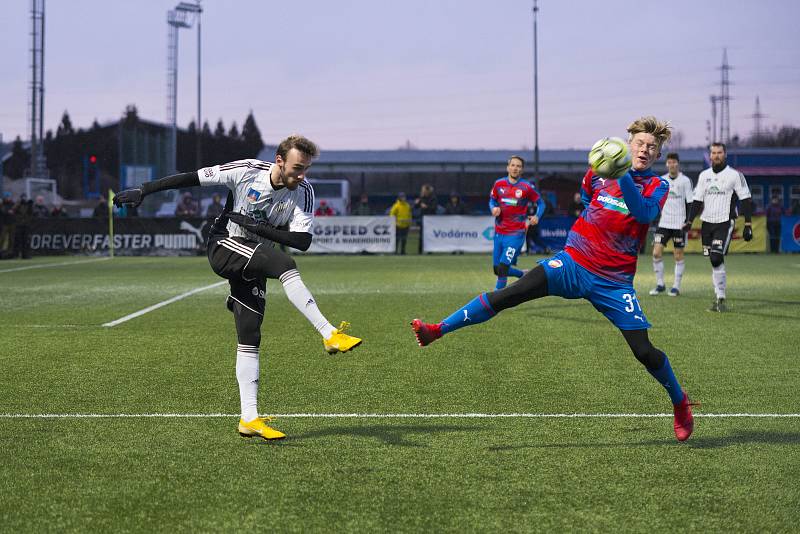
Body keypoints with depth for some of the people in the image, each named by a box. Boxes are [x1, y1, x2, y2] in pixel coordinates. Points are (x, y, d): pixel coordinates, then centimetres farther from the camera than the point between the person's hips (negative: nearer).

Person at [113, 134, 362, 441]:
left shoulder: (303, 192, -6)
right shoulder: (248, 171, -14)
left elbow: (303, 241, -15)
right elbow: (191, 178, -10)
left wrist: (255, 225, -22)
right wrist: (142, 192, -10)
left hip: (254, 265, 4)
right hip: (224, 246, -4)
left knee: (250, 339, -3)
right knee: (284, 264, -31)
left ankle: (249, 418, -1)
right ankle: (329, 334, -36)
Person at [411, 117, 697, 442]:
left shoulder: (657, 187, 0)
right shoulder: (599, 172, 7)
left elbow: (645, 212, -24)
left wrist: (622, 175, -32)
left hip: (614, 282, -1)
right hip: (574, 262, 2)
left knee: (644, 352, -6)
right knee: (509, 294, -16)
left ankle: (680, 402, 21)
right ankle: (438, 330, -15)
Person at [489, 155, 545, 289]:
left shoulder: (526, 187, -6)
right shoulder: (499, 184, 3)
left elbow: (540, 203, 3)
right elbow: (492, 200, 17)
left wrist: (537, 216, -16)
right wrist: (493, 208, -6)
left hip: (516, 234, -5)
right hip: (499, 232, 5)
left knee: (503, 268, -15)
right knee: (497, 269, 9)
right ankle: (524, 275, 32)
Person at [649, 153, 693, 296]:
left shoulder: (685, 180, -3)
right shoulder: (661, 180, 7)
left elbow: (689, 202, -2)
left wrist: (688, 221, -9)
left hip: (679, 224, -3)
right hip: (663, 223, 3)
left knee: (678, 255, 2)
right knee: (656, 253, -6)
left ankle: (676, 286, 10)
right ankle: (660, 284, 7)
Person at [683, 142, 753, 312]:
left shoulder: (735, 175, -3)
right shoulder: (704, 175, 11)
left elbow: (746, 200, -2)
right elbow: (697, 201, 14)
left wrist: (748, 225, -8)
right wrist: (689, 221, 3)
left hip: (725, 223, -5)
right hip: (707, 222, 5)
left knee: (717, 259, -17)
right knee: (714, 262, 6)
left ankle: (720, 298, -10)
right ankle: (719, 297, 12)